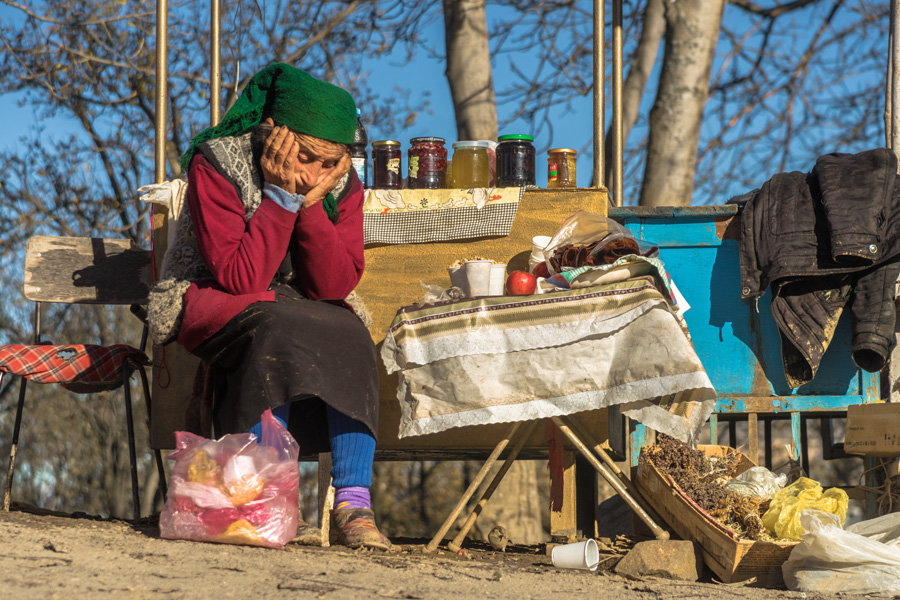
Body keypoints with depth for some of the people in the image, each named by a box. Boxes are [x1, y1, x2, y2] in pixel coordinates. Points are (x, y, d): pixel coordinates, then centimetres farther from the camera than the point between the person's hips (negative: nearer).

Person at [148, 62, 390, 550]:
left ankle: (352, 504, -30)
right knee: (277, 332, -36)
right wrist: (282, 198, -27)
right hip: (211, 300, -4)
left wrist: (311, 205, -24)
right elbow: (239, 278, -23)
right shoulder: (216, 164, -18)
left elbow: (335, 286, -13)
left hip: (301, 306, 4)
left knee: (350, 337, -28)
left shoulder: (341, 183, -5)